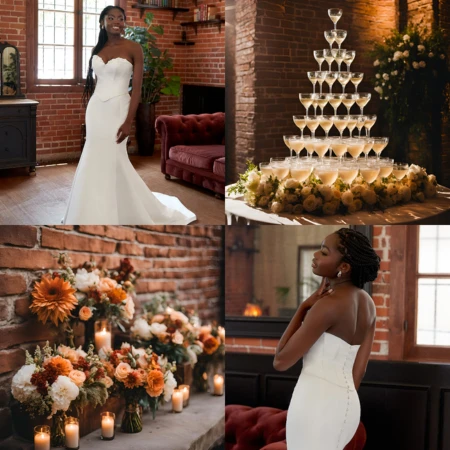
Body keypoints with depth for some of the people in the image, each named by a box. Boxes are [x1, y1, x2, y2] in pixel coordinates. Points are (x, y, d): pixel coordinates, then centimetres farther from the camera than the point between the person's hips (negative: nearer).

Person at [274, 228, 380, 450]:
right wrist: (341, 400, 20)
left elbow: (281, 361, -10)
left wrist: (303, 307, -7)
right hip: (347, 405, 9)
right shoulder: (367, 303, 9)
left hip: (316, 402, -9)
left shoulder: (328, 304, -16)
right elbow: (359, 370, 12)